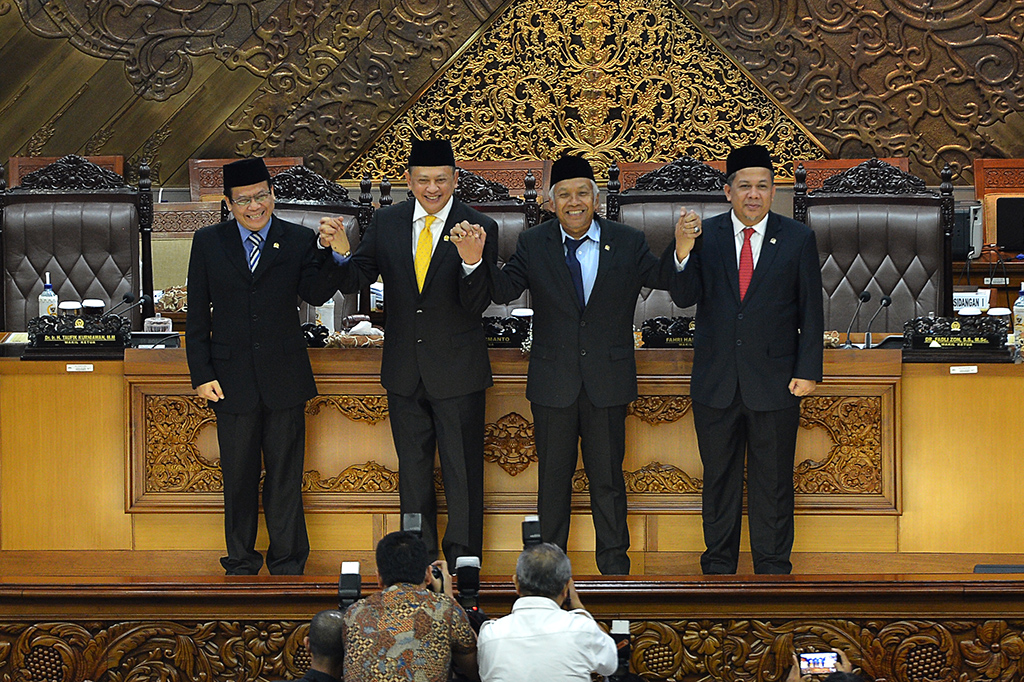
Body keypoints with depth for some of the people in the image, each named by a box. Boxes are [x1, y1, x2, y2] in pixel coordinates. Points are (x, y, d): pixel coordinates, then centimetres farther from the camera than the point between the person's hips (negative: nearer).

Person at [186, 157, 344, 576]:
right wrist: (202, 375, -2)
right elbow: (197, 315, 4)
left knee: (285, 474, 6)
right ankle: (241, 563, 22)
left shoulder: (298, 241, 1)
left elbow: (316, 294, -12)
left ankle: (287, 563, 17)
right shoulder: (208, 243, 3)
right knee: (238, 476, 9)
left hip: (284, 377, 0)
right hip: (232, 378, 1)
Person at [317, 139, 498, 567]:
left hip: (457, 371, -4)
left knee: (462, 470, 3)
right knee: (412, 467, 15)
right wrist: (338, 251, -21)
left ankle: (463, 560, 15)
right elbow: (353, 282, 0)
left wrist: (472, 263, -37)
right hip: (405, 371, 4)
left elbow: (476, 307, -17)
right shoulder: (386, 223, 1)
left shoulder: (480, 228, -10)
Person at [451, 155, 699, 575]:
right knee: (553, 476, 12)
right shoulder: (533, 244, -1)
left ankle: (614, 563, 22)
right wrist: (475, 261, -27)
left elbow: (663, 278, -4)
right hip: (553, 382, 1)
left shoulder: (628, 243, -1)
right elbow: (503, 290, -8)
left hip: (608, 381, 0)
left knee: (608, 478, 9)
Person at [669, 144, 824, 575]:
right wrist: (683, 252, -24)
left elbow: (811, 311, 2)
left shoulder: (797, 239, 1)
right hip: (716, 383, 1)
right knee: (719, 478, 11)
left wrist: (808, 371, -4)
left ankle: (772, 568, 16)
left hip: (774, 383, -1)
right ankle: (718, 565, 22)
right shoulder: (705, 236, 2)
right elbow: (684, 298, -7)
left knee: (773, 481, 6)